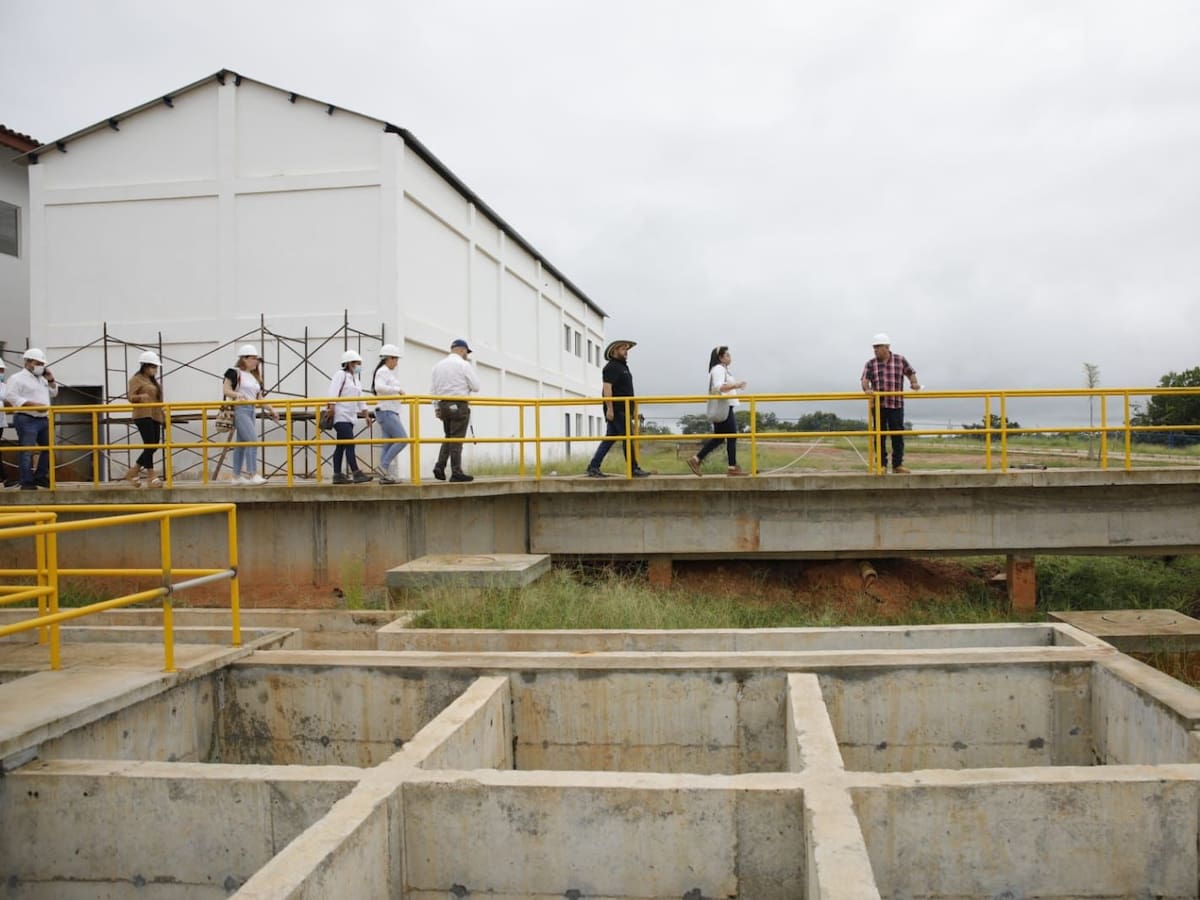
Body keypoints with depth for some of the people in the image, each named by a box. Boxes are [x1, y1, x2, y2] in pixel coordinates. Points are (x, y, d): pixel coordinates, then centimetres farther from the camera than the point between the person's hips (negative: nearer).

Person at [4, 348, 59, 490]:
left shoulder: (41, 378, 19)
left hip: (43, 419, 8)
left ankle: (40, 477, 20)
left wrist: (51, 380, 8)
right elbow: (10, 396, -17)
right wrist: (33, 405, -23)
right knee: (27, 452, -7)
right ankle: (27, 482, -6)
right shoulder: (18, 378, -7)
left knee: (48, 448, 10)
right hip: (26, 420, -8)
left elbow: (53, 393, 25)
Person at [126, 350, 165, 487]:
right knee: (149, 445, -12)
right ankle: (151, 476, -9)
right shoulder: (136, 379, -4)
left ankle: (133, 472, 19)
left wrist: (161, 411, 26)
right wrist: (140, 397, -31)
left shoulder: (153, 380, 20)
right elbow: (131, 397, -12)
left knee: (154, 445, 6)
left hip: (155, 416, 9)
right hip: (143, 415, -9)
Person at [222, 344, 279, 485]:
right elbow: (226, 389, -9)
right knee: (252, 440, -18)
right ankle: (252, 474, -20)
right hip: (239, 409, -8)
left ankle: (237, 476, 15)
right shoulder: (234, 372, -5)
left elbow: (259, 397, 18)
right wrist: (237, 394, -28)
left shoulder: (255, 376, 18)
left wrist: (271, 410, 11)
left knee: (241, 443, 11)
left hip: (251, 410, 8)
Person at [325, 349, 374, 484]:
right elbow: (333, 393, -15)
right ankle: (356, 474, -18)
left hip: (349, 417, 9)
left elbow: (360, 400, 23)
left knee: (341, 446, 8)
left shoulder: (355, 379, 21)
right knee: (349, 444, -14)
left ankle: (337, 475, 8)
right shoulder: (340, 375, -5)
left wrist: (366, 415, 19)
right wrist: (331, 407, -25)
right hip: (341, 416, -9)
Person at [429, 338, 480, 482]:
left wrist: (436, 408, 16)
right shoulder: (463, 364, -7)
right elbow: (476, 387, -7)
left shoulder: (438, 365, 11)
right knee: (457, 439, -3)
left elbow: (433, 389, 12)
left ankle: (439, 467, 3)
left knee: (449, 437, 16)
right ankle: (456, 472, -2)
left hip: (443, 405, 6)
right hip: (459, 405, -6)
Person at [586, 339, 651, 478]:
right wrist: (609, 408, -24)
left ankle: (593, 468, 9)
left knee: (609, 439, 8)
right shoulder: (611, 367, -9)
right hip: (616, 410, -10)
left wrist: (633, 409, 25)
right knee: (627, 438, -7)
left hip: (623, 410, 10)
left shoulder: (623, 367, 22)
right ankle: (634, 469, -3)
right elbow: (607, 387, -18)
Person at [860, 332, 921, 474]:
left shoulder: (900, 360, 5)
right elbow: (865, 379, -6)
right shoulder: (870, 364, 4)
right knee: (880, 436, 3)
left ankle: (898, 465, 11)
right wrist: (866, 389, -26)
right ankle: (882, 465, 9)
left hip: (896, 404, 0)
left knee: (898, 435, 3)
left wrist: (914, 383, -9)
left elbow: (911, 373, 11)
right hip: (878, 405, 0)